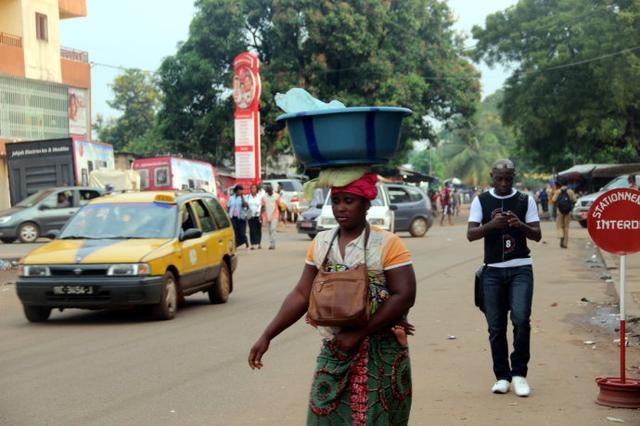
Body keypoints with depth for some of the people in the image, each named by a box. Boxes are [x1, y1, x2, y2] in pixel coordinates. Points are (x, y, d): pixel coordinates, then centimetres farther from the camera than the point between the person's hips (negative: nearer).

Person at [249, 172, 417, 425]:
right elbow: (302, 294, 7)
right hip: (333, 350, 5)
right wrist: (267, 336, -1)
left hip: (380, 352, -4)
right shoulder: (320, 243, 5)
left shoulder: (387, 244, -10)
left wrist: (358, 333, -19)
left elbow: (404, 296, -16)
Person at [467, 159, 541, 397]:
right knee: (496, 326, 3)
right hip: (493, 270, 1)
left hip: (520, 268, -1)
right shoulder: (481, 201, 5)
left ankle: (519, 373, 0)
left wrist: (520, 224, -17)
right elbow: (471, 234, -3)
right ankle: (502, 376, 14)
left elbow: (537, 235, 3)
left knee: (521, 318, -15)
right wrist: (491, 224, -20)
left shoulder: (525, 201, 6)